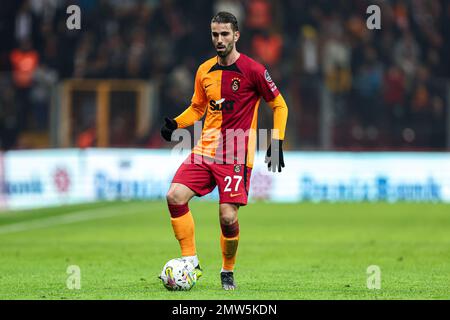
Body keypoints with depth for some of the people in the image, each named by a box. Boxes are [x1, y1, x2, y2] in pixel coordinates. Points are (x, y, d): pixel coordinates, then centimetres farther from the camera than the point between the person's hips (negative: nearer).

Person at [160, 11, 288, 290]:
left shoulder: (252, 70, -6)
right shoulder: (205, 71, 10)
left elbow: (279, 106, 1)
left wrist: (276, 142, -8)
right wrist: (175, 124, 5)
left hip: (237, 157, -5)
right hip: (205, 150, 5)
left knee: (228, 216, -12)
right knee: (175, 196, -14)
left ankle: (228, 272, 14)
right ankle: (191, 261, -2)